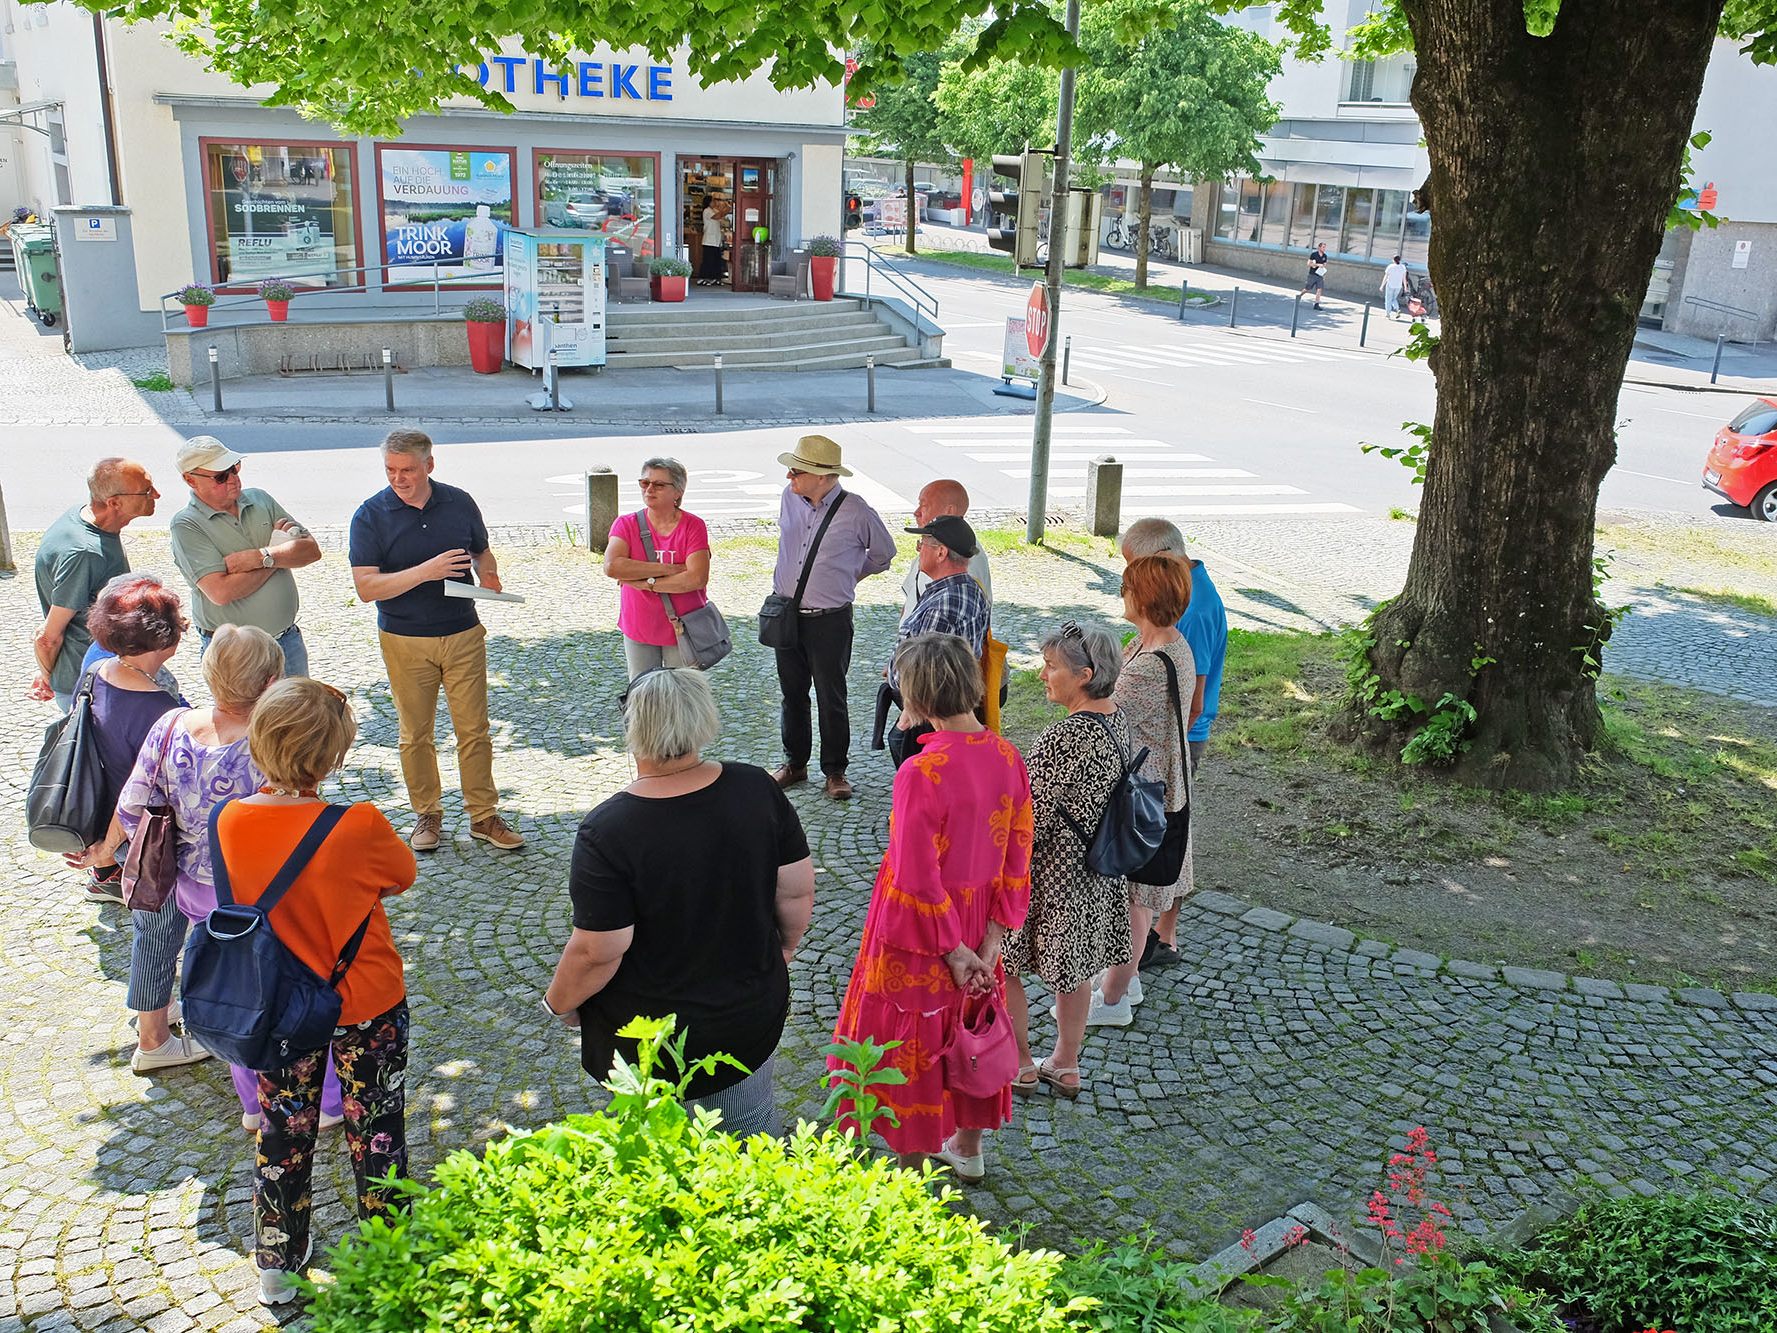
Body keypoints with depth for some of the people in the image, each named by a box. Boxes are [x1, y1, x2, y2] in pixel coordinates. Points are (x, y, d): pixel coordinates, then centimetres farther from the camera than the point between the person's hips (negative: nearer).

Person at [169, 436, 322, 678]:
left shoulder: (260, 500, 5)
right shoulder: (186, 525, -11)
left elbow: (312, 549, -2)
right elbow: (221, 591, -23)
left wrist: (260, 557, -18)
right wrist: (279, 553, -12)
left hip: (289, 642, 5)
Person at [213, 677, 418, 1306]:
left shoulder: (233, 820, -17)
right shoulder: (359, 828, -30)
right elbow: (404, 874, -9)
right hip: (366, 1004, -3)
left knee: (282, 1132, 23)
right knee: (375, 1132, 18)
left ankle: (278, 1264, 40)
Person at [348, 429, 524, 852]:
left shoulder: (459, 503, 0)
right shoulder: (370, 516, -8)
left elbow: (482, 552, 16)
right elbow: (366, 587, -15)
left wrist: (488, 575, -8)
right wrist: (425, 571, -26)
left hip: (464, 634, 2)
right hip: (405, 642, -1)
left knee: (474, 729, 4)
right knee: (415, 734, 9)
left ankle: (483, 815, 15)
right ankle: (427, 814, 24)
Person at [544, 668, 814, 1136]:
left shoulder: (607, 832, -27)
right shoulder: (756, 790, -15)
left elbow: (597, 953, -22)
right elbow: (797, 892, -6)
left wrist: (559, 1002, -2)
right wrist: (785, 946, 14)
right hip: (753, 1013, 4)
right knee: (753, 1128, 27)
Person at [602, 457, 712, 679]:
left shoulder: (693, 526, -7)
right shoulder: (626, 524, -2)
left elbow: (697, 578, -19)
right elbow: (612, 567, -20)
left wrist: (647, 583, -17)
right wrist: (670, 569, -21)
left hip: (681, 631, -2)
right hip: (639, 630, 2)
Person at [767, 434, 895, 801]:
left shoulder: (856, 512, -13)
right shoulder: (789, 497, 0)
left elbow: (883, 553, 6)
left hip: (830, 620, -4)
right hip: (786, 615, 5)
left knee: (831, 698, 4)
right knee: (792, 693, 15)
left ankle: (835, 771, 19)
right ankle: (794, 763, 30)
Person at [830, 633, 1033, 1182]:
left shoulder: (920, 774, -29)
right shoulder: (1007, 757, -8)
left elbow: (917, 881, -25)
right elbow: (1018, 859, -2)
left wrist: (954, 952, -12)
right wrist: (989, 943, 1)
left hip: (920, 938, -6)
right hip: (977, 927, 7)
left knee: (910, 1043, 14)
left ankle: (913, 1163, 30)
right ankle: (968, 1148, 44)